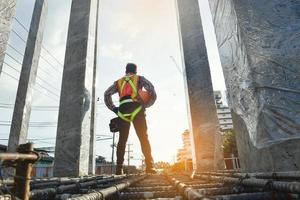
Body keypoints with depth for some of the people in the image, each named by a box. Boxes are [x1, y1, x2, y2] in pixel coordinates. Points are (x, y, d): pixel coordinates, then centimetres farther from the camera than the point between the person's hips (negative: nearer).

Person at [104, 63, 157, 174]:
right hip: (136, 108, -2)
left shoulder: (118, 82, 26)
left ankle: (119, 169, -2)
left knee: (122, 139, 3)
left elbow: (107, 94, 14)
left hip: (122, 111, 2)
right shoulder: (140, 79, 20)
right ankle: (149, 166, -12)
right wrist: (146, 105, 10)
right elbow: (152, 91, 3)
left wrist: (113, 109, 13)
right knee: (143, 138, -4)